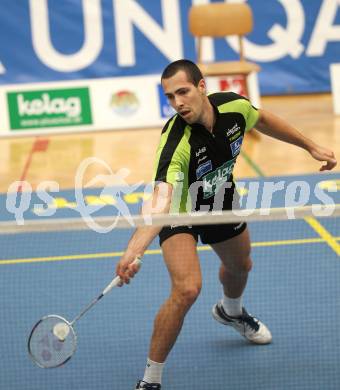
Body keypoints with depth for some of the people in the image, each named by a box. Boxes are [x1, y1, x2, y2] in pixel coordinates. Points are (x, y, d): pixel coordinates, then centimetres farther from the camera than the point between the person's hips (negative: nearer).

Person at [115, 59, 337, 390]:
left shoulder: (234, 106, -25)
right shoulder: (175, 143, -41)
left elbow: (263, 120, 0)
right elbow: (160, 202, -53)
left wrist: (310, 146, 8)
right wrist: (133, 251, -68)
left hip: (222, 202, 6)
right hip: (180, 213, -6)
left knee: (240, 266, 30)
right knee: (187, 288, -27)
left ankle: (231, 311, 69)